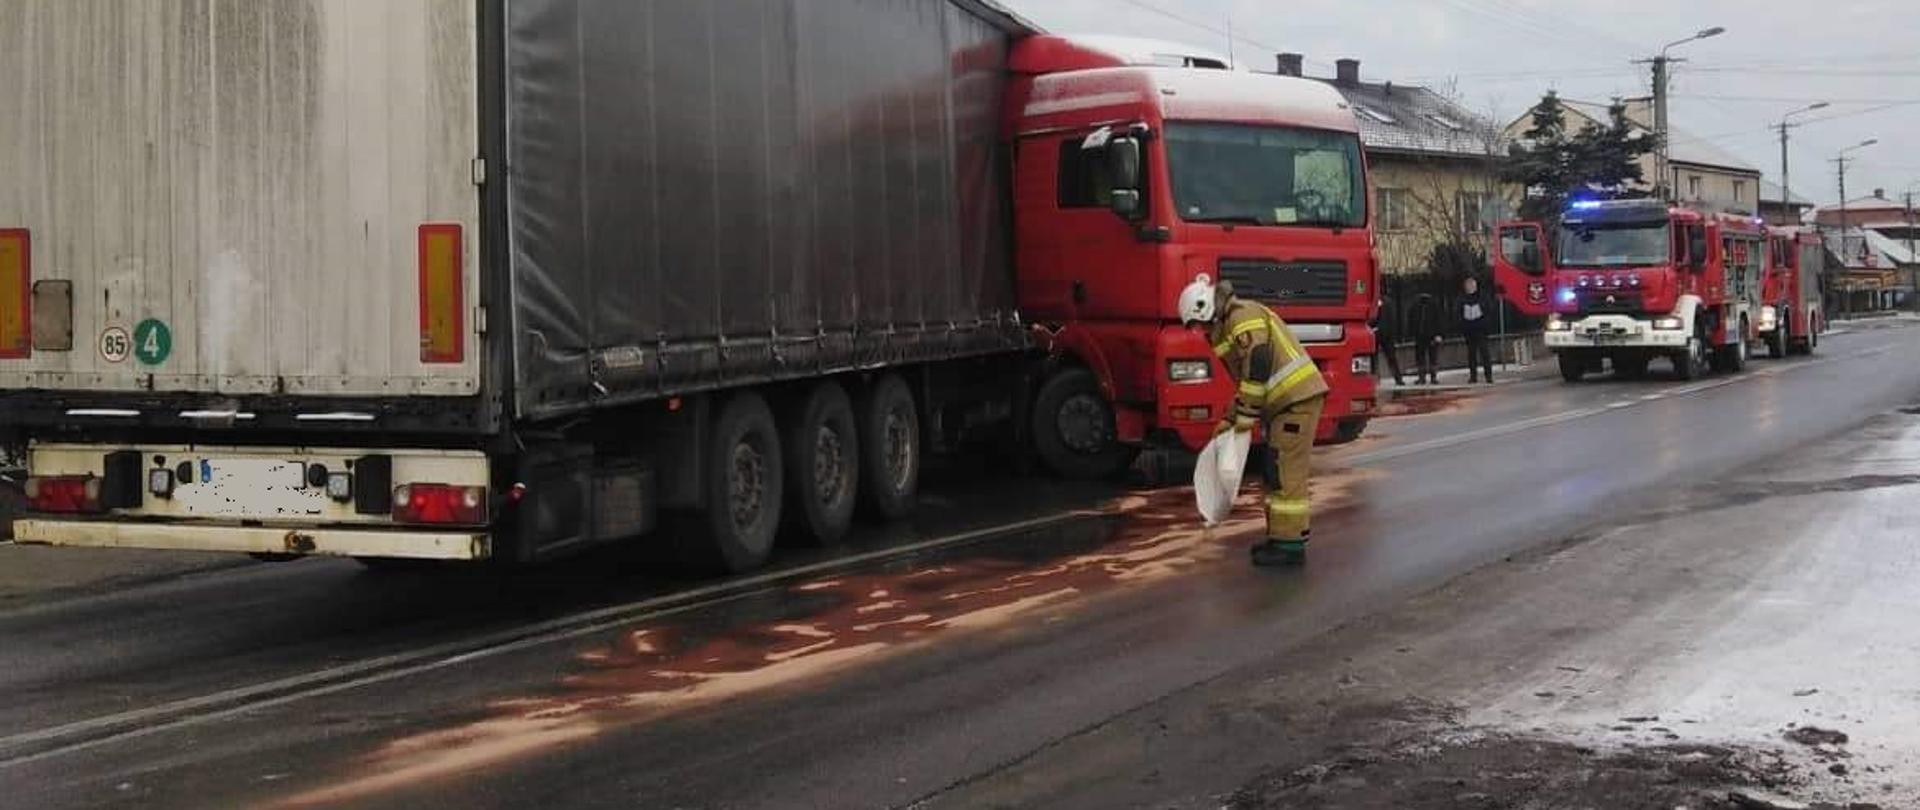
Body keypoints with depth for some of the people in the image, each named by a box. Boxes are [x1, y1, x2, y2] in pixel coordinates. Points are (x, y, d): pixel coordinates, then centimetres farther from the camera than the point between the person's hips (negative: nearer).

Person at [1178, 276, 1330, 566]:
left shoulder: (1244, 317, -12)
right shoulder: (1230, 326, 22)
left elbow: (1257, 370, -20)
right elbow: (1246, 379, 27)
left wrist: (1246, 416, -14)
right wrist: (1231, 419, 21)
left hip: (1298, 399, -11)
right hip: (1287, 402, 11)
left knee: (1286, 473, -9)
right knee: (1277, 471, 16)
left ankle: (1289, 544, -8)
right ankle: (1284, 534, 23)